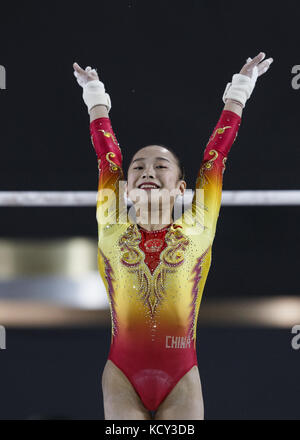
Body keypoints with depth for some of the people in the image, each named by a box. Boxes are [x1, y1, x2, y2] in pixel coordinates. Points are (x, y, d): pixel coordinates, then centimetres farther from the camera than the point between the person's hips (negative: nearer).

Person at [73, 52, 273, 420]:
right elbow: (106, 154, 11)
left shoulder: (196, 232, 2)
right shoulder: (113, 233, 3)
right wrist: (94, 93, 22)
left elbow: (215, 153, 9)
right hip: (122, 377, 0)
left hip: (181, 381, 0)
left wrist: (240, 87, 15)